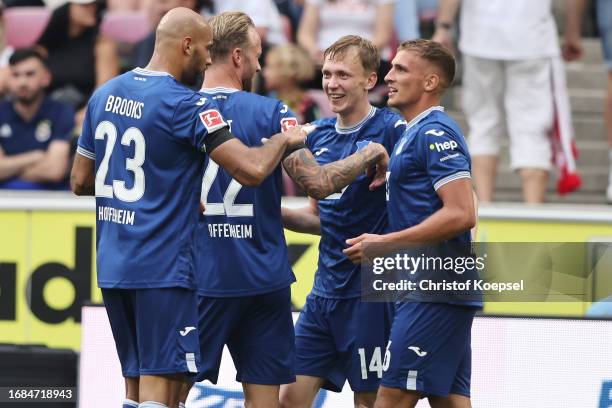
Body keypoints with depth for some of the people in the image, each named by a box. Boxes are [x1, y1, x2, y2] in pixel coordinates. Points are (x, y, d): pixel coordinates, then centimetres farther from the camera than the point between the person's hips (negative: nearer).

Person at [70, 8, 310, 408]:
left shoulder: (105, 95, 9)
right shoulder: (187, 105, -13)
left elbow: (80, 182, 17)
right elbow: (252, 170, -20)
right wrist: (284, 139, 0)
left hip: (112, 266, 7)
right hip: (163, 269, -7)